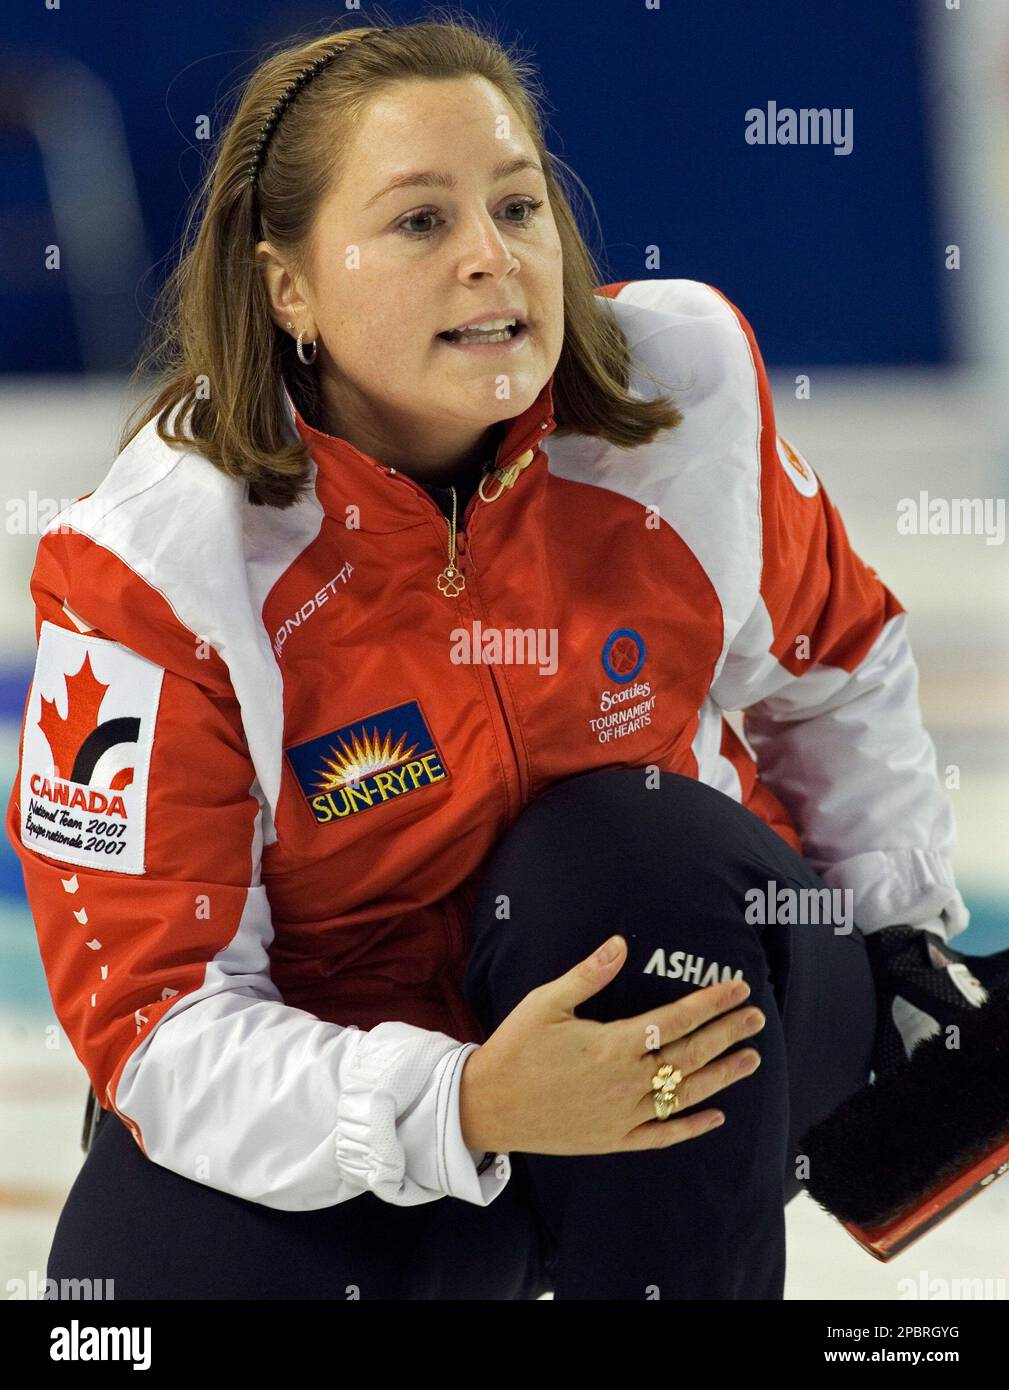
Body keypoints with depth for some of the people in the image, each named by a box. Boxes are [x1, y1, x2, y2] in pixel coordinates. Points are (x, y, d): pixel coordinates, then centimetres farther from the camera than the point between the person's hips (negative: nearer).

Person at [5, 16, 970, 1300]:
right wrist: (465, 1105, -39)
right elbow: (154, 1014, -24)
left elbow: (830, 662, 8)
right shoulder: (150, 565, -22)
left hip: (679, 965, 2)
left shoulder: (687, 378, -14)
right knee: (148, 1266, -30)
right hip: (334, 1079, -2)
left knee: (629, 846, -31)